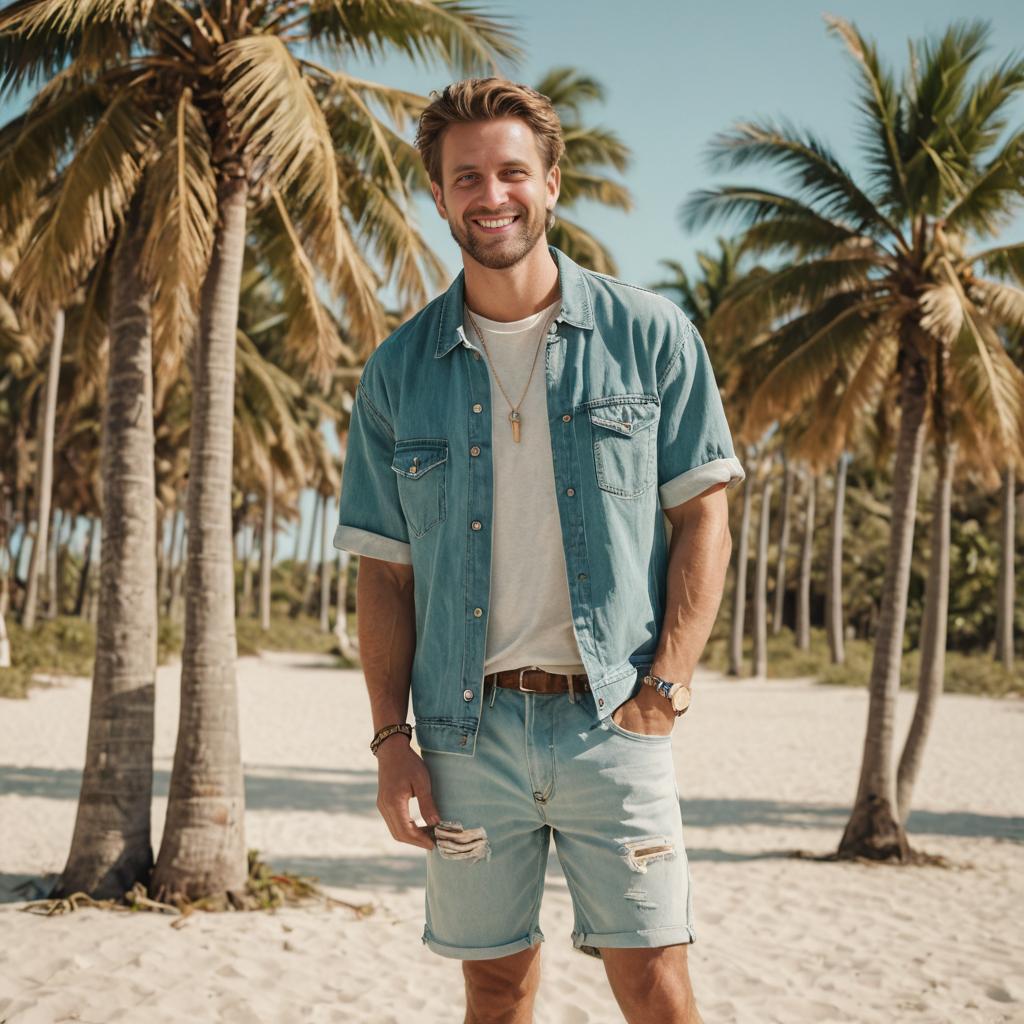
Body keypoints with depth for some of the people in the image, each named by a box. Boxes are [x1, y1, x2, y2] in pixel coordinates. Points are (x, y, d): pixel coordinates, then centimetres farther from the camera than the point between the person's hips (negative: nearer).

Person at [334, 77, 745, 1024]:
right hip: (467, 729, 2)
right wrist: (391, 739, 0)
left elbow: (703, 516, 3)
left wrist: (668, 683, -7)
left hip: (612, 720, -2)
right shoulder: (399, 372, 6)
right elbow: (383, 570, 8)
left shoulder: (650, 336, 1)